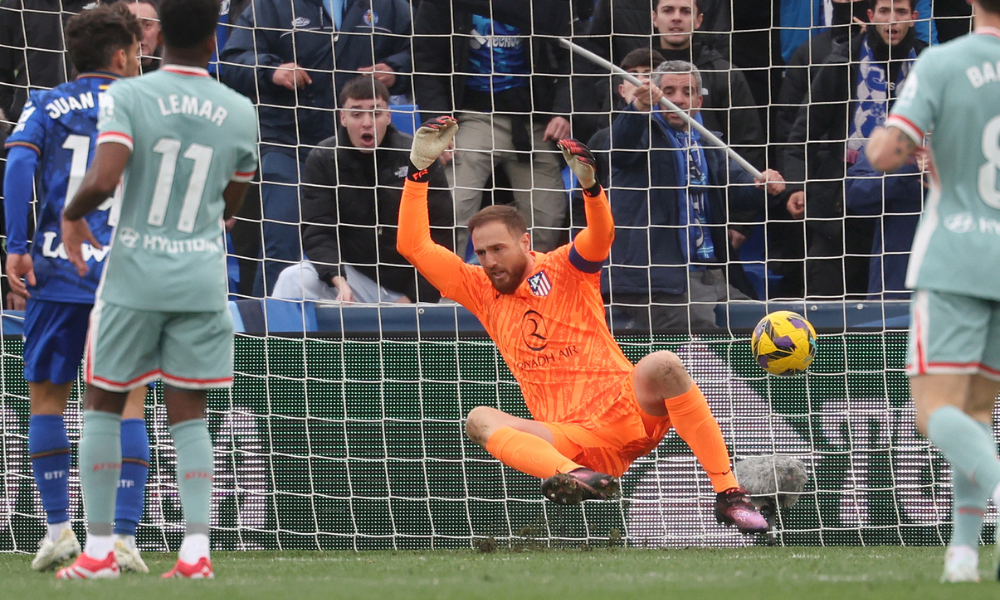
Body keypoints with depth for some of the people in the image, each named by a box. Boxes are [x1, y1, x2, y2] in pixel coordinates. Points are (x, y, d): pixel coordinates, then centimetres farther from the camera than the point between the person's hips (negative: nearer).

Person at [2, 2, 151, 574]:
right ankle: (125, 535, -8)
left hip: (58, 271, 0)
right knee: (128, 401, 1)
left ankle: (60, 526, 7)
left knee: (47, 396, 12)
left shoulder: (46, 106, 9)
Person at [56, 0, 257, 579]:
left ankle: (99, 549, 10)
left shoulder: (128, 97, -10)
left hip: (135, 276, -2)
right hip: (203, 278, 2)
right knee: (188, 412, 9)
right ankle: (197, 549, -3)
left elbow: (103, 179, -21)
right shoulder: (240, 112, 1)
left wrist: (72, 213, -1)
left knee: (103, 402, 12)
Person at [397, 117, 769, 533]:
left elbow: (601, 235, -15)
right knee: (480, 421, -24)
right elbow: (414, 247, 10)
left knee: (663, 366, -32)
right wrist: (419, 169, 2)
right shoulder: (483, 292, 14)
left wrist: (590, 185, -36)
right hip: (571, 443, 2)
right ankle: (578, 478, -54)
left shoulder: (563, 269, 6)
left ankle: (728, 493, -32)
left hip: (626, 413, -2)